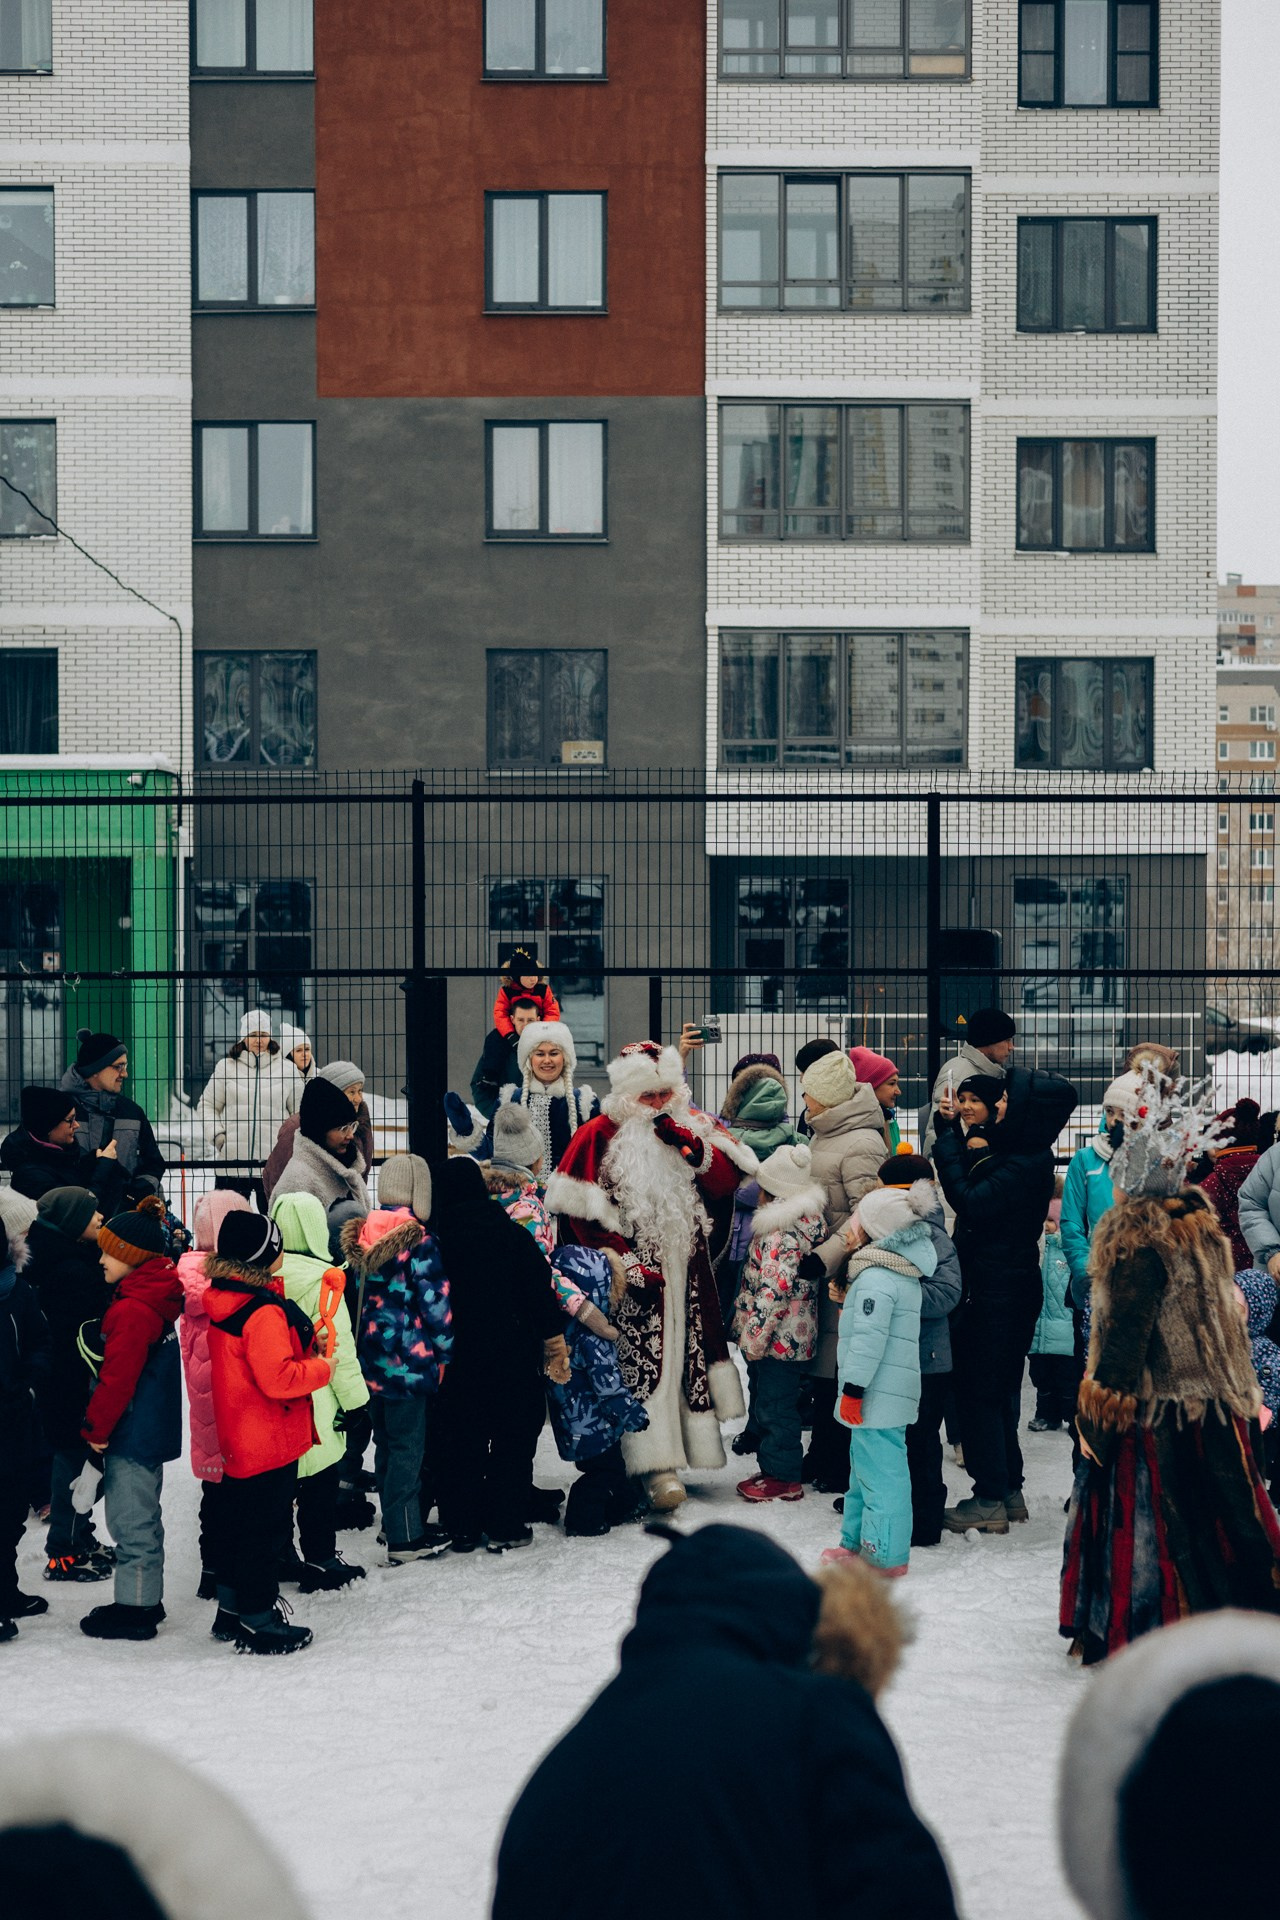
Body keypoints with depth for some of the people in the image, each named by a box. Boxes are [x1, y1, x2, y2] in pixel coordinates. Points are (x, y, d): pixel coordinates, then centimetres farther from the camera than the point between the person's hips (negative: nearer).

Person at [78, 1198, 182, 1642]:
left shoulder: (131, 1310, -22)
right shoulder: (156, 1297, 8)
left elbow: (116, 1378, -22)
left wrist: (96, 1428, -11)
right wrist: (101, 1425, 18)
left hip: (132, 1433, -10)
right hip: (153, 1430, 10)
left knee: (131, 1521, 0)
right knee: (142, 1518, 19)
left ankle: (134, 1609, 7)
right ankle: (147, 1600, 28)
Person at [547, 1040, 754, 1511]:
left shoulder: (694, 1128, 9)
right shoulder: (600, 1136, -4)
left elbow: (727, 1180, 1)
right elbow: (580, 1210, -8)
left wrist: (691, 1146, -15)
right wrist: (625, 1261, -13)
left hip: (686, 1267, 5)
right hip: (636, 1267, -5)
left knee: (687, 1353, 7)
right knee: (643, 1360, -13)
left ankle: (680, 1448, 18)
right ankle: (656, 1467, -17)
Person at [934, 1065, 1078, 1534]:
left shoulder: (1026, 1165, -21)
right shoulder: (1008, 1148, 8)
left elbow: (969, 1201, -25)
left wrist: (948, 1142, -17)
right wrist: (952, 1128, 9)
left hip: (1001, 1294, -10)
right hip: (990, 1286, 10)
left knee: (981, 1391, -4)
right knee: (998, 1391, 16)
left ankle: (990, 1500, 2)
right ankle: (1009, 1491, 24)